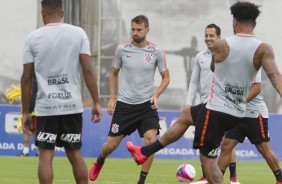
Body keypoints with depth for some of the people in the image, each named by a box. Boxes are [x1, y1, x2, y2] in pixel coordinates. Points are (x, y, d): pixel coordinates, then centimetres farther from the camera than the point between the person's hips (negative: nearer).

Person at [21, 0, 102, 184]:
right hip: (72, 106, 2)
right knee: (75, 155, 12)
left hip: (46, 107, -2)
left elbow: (27, 78, 1)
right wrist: (97, 103, 1)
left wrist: (25, 112, 6)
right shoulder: (78, 33, 3)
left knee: (46, 156, 1)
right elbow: (88, 70, -3)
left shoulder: (33, 38, 0)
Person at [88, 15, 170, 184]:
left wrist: (156, 95, -11)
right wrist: (112, 98, 4)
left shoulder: (156, 52, -5)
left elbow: (166, 77, 5)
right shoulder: (122, 49, -2)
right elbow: (114, 73, 12)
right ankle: (100, 162, 41)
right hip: (124, 104, 1)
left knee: (150, 140, -20)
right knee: (112, 144, 5)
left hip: (147, 105, -1)